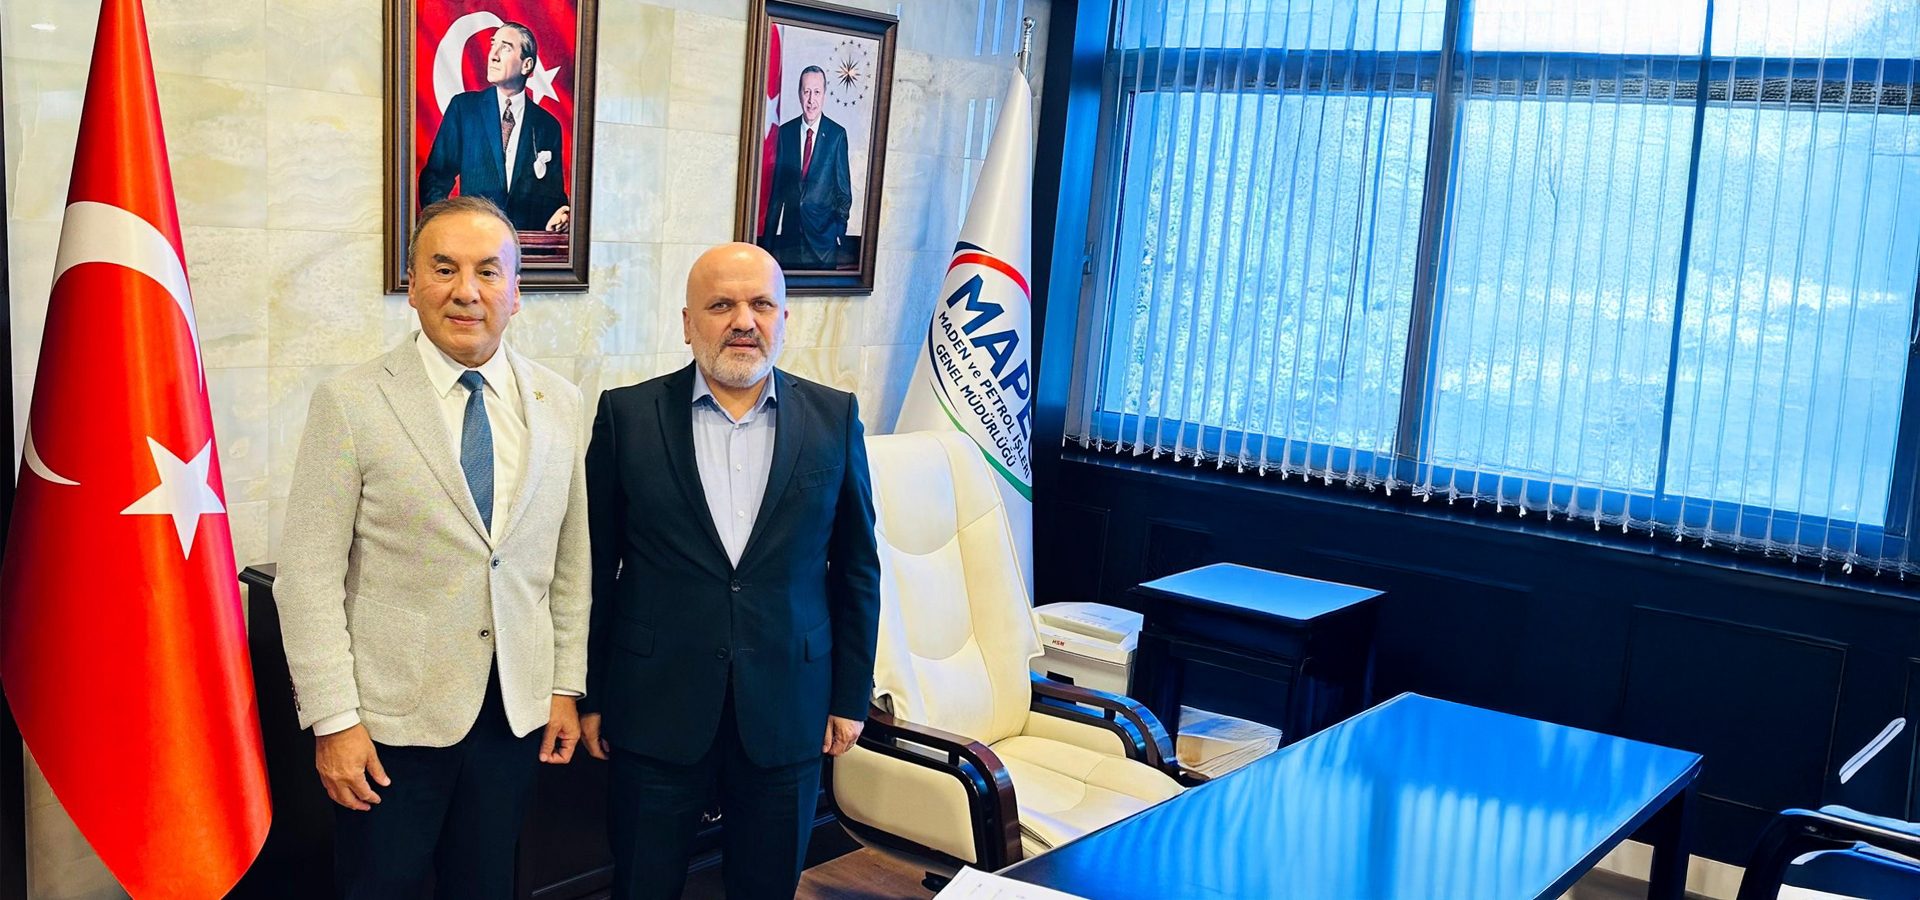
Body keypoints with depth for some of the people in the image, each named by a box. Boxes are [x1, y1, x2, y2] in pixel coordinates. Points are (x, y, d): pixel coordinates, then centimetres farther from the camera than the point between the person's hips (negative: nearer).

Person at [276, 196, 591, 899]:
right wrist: (333, 720, -12)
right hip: (392, 716, -3)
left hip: (519, 711, 3)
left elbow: (570, 558, 9)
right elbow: (310, 575, -9)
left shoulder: (557, 404, 3)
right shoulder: (351, 403, -9)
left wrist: (567, 685, 7)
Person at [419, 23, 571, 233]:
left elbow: (554, 195, 13)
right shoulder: (463, 107, 8)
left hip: (527, 239, 3)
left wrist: (559, 217, -9)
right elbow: (435, 176, 8)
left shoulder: (548, 125, 9)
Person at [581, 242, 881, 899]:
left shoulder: (833, 418, 1)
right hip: (654, 712, -1)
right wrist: (591, 695, 3)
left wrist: (850, 696, 6)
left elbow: (856, 568, 6)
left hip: (786, 715, 1)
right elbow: (595, 566, 2)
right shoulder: (628, 415, -3)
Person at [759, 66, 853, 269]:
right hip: (790, 234, 2)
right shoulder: (786, 132, 7)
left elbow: (844, 189, 3)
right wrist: (768, 240, 8)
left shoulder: (837, 134, -1)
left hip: (823, 236, -2)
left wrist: (840, 229, -8)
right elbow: (776, 188, 9)